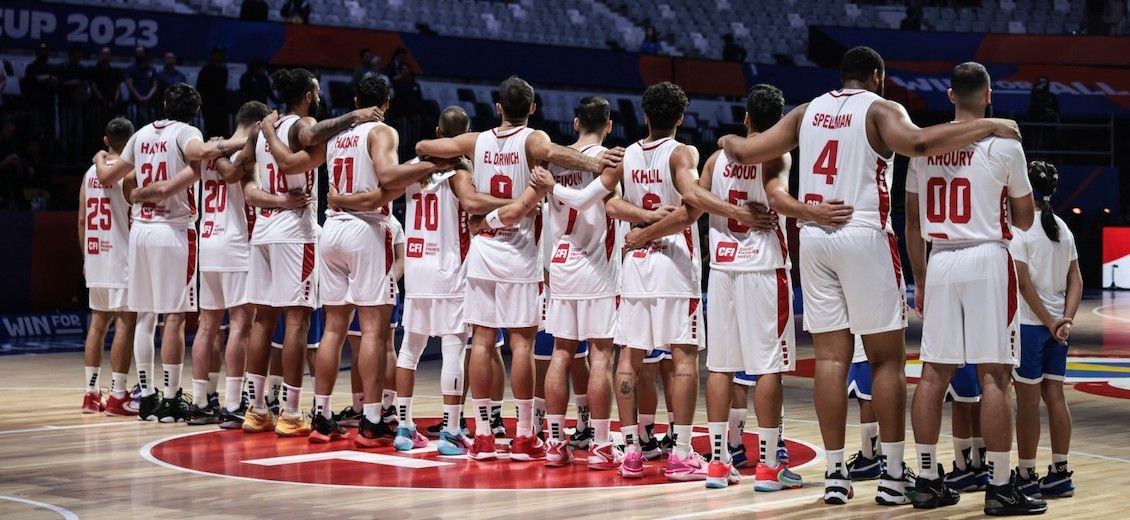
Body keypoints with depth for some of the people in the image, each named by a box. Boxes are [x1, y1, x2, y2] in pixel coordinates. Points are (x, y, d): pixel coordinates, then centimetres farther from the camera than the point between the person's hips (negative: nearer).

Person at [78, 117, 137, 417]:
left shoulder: (91, 172, 12)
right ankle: (117, 396, -6)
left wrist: (85, 258, 18)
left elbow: (82, 220, 13)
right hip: (121, 257, -7)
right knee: (125, 323, -4)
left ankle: (91, 393, 13)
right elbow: (134, 215, -15)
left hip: (94, 256, 7)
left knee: (98, 322, 12)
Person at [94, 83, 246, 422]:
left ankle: (147, 397, 12)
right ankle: (171, 400, -4)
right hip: (174, 230, -6)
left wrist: (100, 159, 42)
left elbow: (107, 178, 22)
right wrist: (236, 143, -20)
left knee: (145, 316, 10)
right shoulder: (184, 133, -3)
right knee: (174, 317, -4)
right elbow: (200, 152, -29)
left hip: (140, 228, 6)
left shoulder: (142, 134, 13)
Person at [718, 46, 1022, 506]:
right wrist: (987, 127, -14)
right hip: (864, 236, -5)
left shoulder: (808, 112, 14)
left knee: (831, 358, 6)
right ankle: (893, 476, 1)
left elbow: (747, 152, 13)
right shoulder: (880, 109, 0)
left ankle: (835, 474, 5)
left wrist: (729, 142, 35)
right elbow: (917, 143, -21)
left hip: (813, 237, 5)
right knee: (887, 359, 3)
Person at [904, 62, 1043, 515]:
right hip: (987, 260, -4)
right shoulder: (1004, 145, -5)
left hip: (941, 261, 4)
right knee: (993, 376, -3)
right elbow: (1024, 220, 4)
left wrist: (920, 280, 18)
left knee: (934, 373, 8)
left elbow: (913, 223, 11)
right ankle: (1000, 488, -1)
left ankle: (928, 480, 11)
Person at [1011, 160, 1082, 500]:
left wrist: (1050, 322, -12)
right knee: (1054, 396, 9)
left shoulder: (1019, 228, -11)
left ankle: (1027, 476, 4)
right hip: (1056, 324, 7)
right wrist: (1066, 318, -3)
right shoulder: (1062, 228, 10)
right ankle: (1060, 474, 12)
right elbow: (1076, 281, 5)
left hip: (1029, 322, -6)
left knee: (1028, 400, -1)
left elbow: (1023, 282, -16)